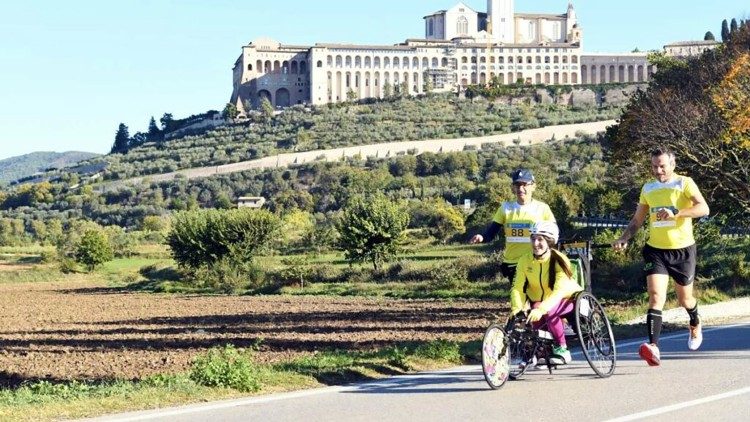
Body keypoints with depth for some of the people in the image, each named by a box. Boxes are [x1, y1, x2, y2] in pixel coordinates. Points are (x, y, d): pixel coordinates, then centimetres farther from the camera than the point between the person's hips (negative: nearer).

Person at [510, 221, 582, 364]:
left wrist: (541, 309, -50)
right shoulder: (525, 261, -13)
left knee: (548, 311, -35)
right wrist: (517, 307, -37)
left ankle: (562, 349, -17)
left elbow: (559, 292, -35)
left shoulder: (559, 261, -25)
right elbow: (518, 288, -17)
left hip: (567, 299, -4)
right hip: (539, 302, 4)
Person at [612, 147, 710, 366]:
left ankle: (695, 324, 49)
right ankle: (653, 347, -27)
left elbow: (703, 208, -20)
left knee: (684, 299, 14)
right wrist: (624, 238, -2)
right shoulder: (648, 189, 8)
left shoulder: (684, 183, -5)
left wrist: (676, 212, -33)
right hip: (656, 250, 2)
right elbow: (637, 220, 15)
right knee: (656, 296, -16)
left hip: (683, 250, -2)